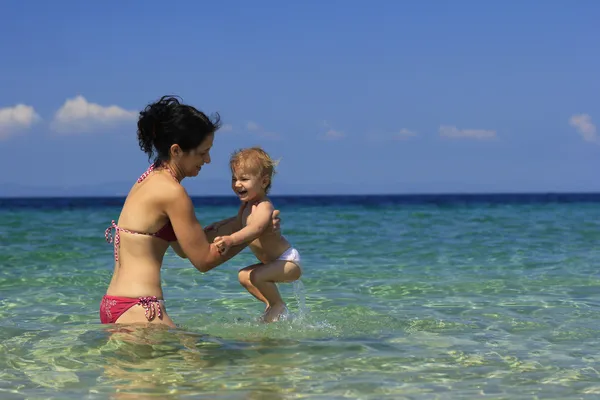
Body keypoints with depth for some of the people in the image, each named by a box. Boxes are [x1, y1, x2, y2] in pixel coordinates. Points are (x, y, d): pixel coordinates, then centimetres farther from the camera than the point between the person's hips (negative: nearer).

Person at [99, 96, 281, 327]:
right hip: (138, 309, -10)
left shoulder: (150, 181, 15)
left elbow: (185, 247, 21)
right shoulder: (172, 192, -13)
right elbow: (203, 260, -8)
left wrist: (239, 221, 21)